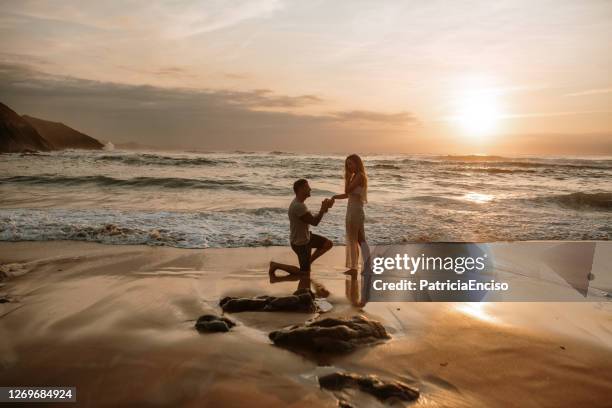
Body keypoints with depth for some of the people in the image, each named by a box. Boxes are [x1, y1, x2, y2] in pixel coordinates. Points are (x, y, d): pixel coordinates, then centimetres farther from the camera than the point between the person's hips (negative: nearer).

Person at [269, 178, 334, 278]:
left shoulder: (299, 202, 1)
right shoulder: (298, 206, -32)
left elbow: (312, 218, 6)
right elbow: (314, 222, -28)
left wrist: (324, 208, -5)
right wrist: (323, 209, -18)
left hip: (306, 237, 10)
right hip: (300, 243, -9)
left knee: (328, 244, 11)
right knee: (305, 272, 2)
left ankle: (308, 262, 21)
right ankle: (276, 265, 6)